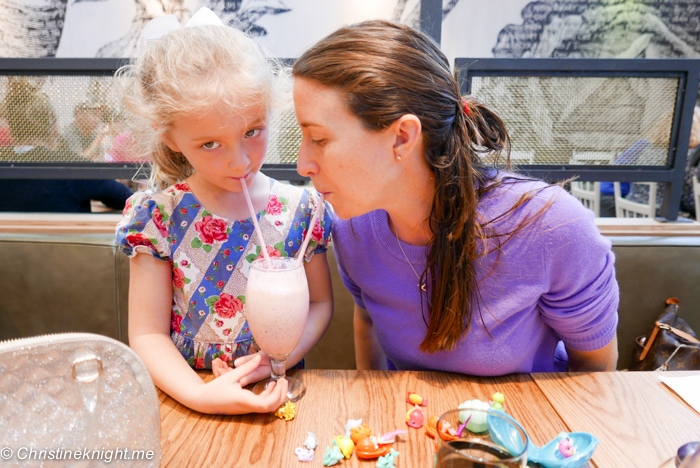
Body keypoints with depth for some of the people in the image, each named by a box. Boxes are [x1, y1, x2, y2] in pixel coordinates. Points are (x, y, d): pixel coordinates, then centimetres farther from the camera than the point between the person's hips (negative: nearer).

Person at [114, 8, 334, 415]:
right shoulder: (158, 216, -9)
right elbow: (147, 334, -6)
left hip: (276, 395, 0)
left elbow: (321, 302, 3)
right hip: (185, 396, 1)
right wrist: (200, 396, -21)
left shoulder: (301, 208, -6)